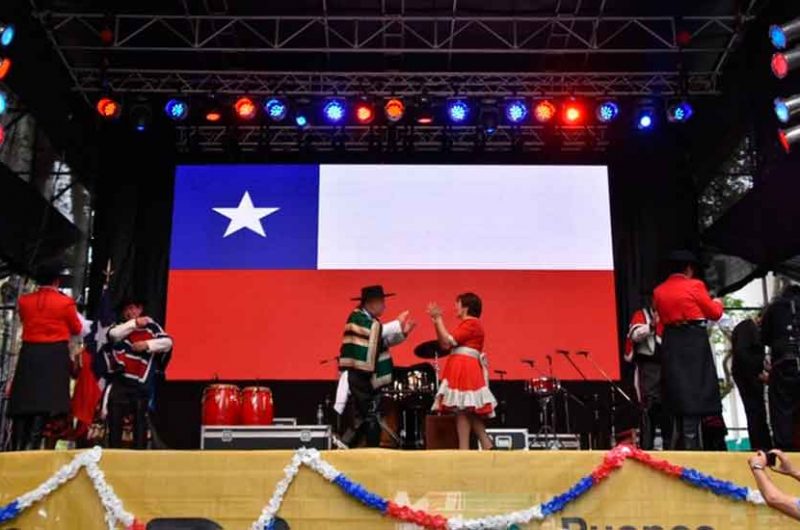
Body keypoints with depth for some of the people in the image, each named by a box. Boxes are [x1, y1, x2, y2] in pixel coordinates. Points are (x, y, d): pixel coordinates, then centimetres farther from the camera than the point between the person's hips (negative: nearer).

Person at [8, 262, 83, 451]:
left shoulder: (24, 300, 5)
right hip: (55, 355, -4)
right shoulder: (65, 302, -6)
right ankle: (32, 445, -13)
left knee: (24, 401, 8)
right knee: (46, 402, -4)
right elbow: (77, 329, 6)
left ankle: (17, 447, 9)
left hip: (29, 353, 4)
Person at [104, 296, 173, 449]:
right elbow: (113, 334, -10)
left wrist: (147, 344, -24)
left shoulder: (151, 326, 1)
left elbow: (167, 342, -11)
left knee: (140, 418, 6)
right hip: (119, 380, 3)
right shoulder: (121, 326, 13)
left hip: (140, 383, -2)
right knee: (115, 418, 3)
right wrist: (134, 323, -14)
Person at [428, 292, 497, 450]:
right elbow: (444, 345, 17)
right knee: (469, 412, 8)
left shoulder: (472, 323, -9)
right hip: (462, 370, 10)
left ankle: (464, 450, -13)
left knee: (463, 411, -12)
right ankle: (487, 448, 7)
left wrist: (439, 319, -7)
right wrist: (436, 323, 10)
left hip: (465, 371, -10)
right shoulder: (465, 325, 21)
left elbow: (449, 341, -15)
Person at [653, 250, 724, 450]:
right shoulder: (695, 285, -6)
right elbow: (715, 313, 3)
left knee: (679, 394, 13)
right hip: (695, 343, -5)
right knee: (694, 393, -2)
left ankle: (679, 447, 18)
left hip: (671, 344, 6)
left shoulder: (659, 291, 8)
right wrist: (718, 302, 23)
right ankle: (691, 446, -5)